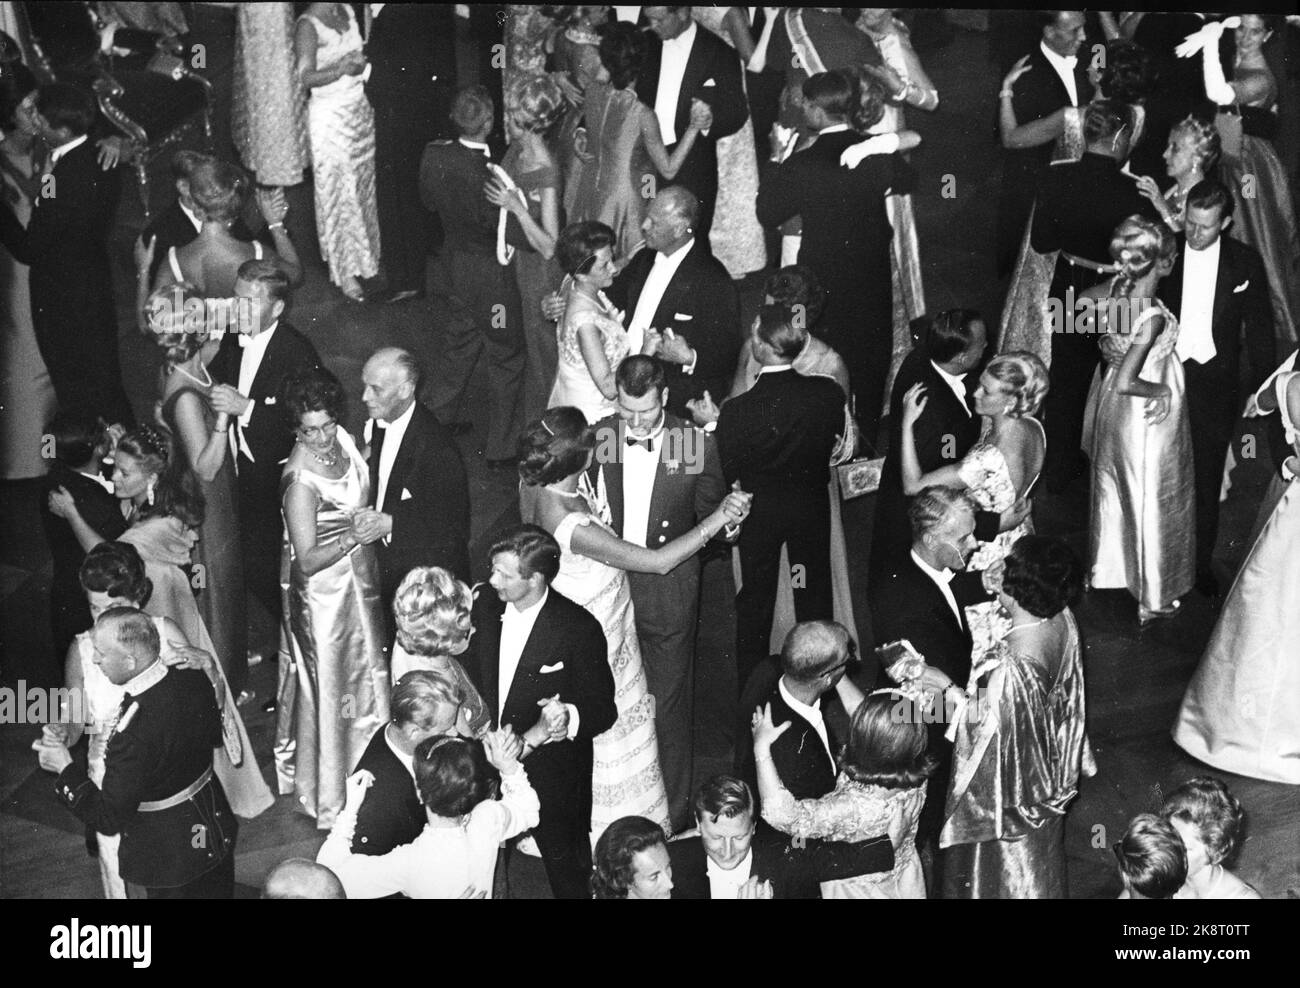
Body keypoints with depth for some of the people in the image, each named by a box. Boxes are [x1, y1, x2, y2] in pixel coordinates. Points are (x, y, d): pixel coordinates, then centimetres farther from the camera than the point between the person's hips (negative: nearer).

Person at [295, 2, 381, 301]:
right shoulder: (308, 26, -16)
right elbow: (305, 78, -21)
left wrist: (362, 63, 1)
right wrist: (341, 69, -34)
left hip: (360, 107, 7)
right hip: (329, 116, -7)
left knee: (363, 184, 14)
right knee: (338, 192, 0)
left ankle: (363, 252, 28)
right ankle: (345, 272, 8)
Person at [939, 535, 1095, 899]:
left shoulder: (1012, 664, -39)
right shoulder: (1062, 620, -14)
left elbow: (988, 726, -26)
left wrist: (944, 685, -17)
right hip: (1046, 769, 8)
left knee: (1008, 874, 18)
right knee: (1039, 858, 32)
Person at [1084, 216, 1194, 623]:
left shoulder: (1111, 290, -14)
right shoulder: (1154, 318, -34)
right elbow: (1126, 383, -35)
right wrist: (1163, 390, -18)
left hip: (1111, 407, 7)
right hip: (1145, 417, -7)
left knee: (1113, 487, 27)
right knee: (1150, 500, 12)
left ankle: (1106, 569, 48)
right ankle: (1151, 597, 30)